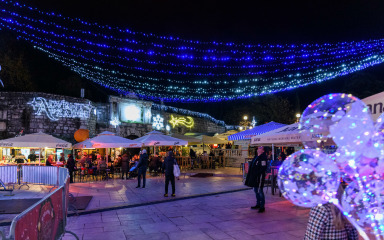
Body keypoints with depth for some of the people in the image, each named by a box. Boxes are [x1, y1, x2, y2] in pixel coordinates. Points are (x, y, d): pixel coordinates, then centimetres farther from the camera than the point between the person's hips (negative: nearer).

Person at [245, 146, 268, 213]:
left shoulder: (263, 158, -13)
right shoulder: (256, 157, 16)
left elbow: (263, 168, -20)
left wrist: (258, 174, -23)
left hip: (259, 177, -10)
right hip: (254, 176, 10)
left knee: (260, 191, -6)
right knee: (256, 190, 17)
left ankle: (262, 207, 1)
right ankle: (258, 204, 29)